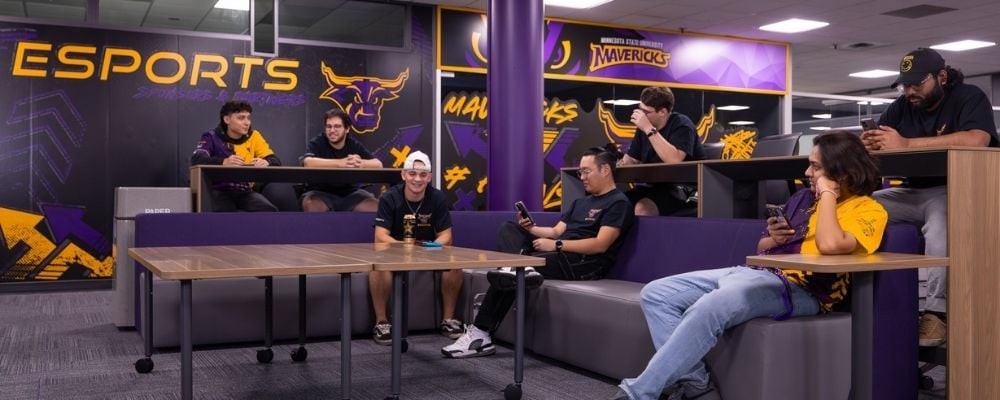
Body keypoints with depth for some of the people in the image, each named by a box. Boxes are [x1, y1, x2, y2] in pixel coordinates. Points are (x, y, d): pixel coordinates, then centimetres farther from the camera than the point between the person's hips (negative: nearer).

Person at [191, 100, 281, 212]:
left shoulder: (254, 136, 7)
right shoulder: (212, 137, -2)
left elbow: (276, 161, 1)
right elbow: (196, 159, -19)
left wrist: (266, 162, -25)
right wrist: (223, 162, -39)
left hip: (245, 192, 3)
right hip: (220, 191, -3)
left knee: (270, 211, -25)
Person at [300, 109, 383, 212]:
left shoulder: (354, 145, 3)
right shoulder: (317, 143, -6)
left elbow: (378, 165, -9)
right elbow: (308, 162, -28)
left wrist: (360, 163, -33)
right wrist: (340, 163, -38)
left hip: (349, 193, 3)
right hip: (321, 193, -3)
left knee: (376, 206, -19)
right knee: (311, 205, -35)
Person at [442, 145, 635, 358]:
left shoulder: (618, 203, -3)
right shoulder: (580, 202, 27)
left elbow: (600, 245, -15)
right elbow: (556, 231, 20)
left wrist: (556, 245, -19)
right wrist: (531, 228, 0)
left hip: (584, 263, -9)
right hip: (561, 254, 9)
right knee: (509, 228, -12)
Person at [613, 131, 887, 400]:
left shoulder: (868, 210, -2)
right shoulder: (803, 197, 20)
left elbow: (829, 245, -25)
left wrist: (827, 194, -11)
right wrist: (773, 239, 3)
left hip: (797, 288, -9)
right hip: (753, 272, 9)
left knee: (707, 309, -36)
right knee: (655, 294, -3)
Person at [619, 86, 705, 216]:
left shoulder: (681, 125, -14)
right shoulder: (643, 127, 6)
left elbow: (674, 160, -31)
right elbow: (631, 159, 15)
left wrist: (649, 129, -30)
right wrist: (618, 163, -9)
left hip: (684, 189, -7)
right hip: (654, 186, 7)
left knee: (642, 208, -30)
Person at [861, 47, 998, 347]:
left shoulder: (969, 98, -6)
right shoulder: (902, 107, 12)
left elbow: (975, 140, -26)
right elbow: (872, 144, 7)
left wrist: (906, 144, -29)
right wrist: (866, 145, -21)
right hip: (913, 192, 6)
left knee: (940, 231, -38)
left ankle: (937, 311, -26)